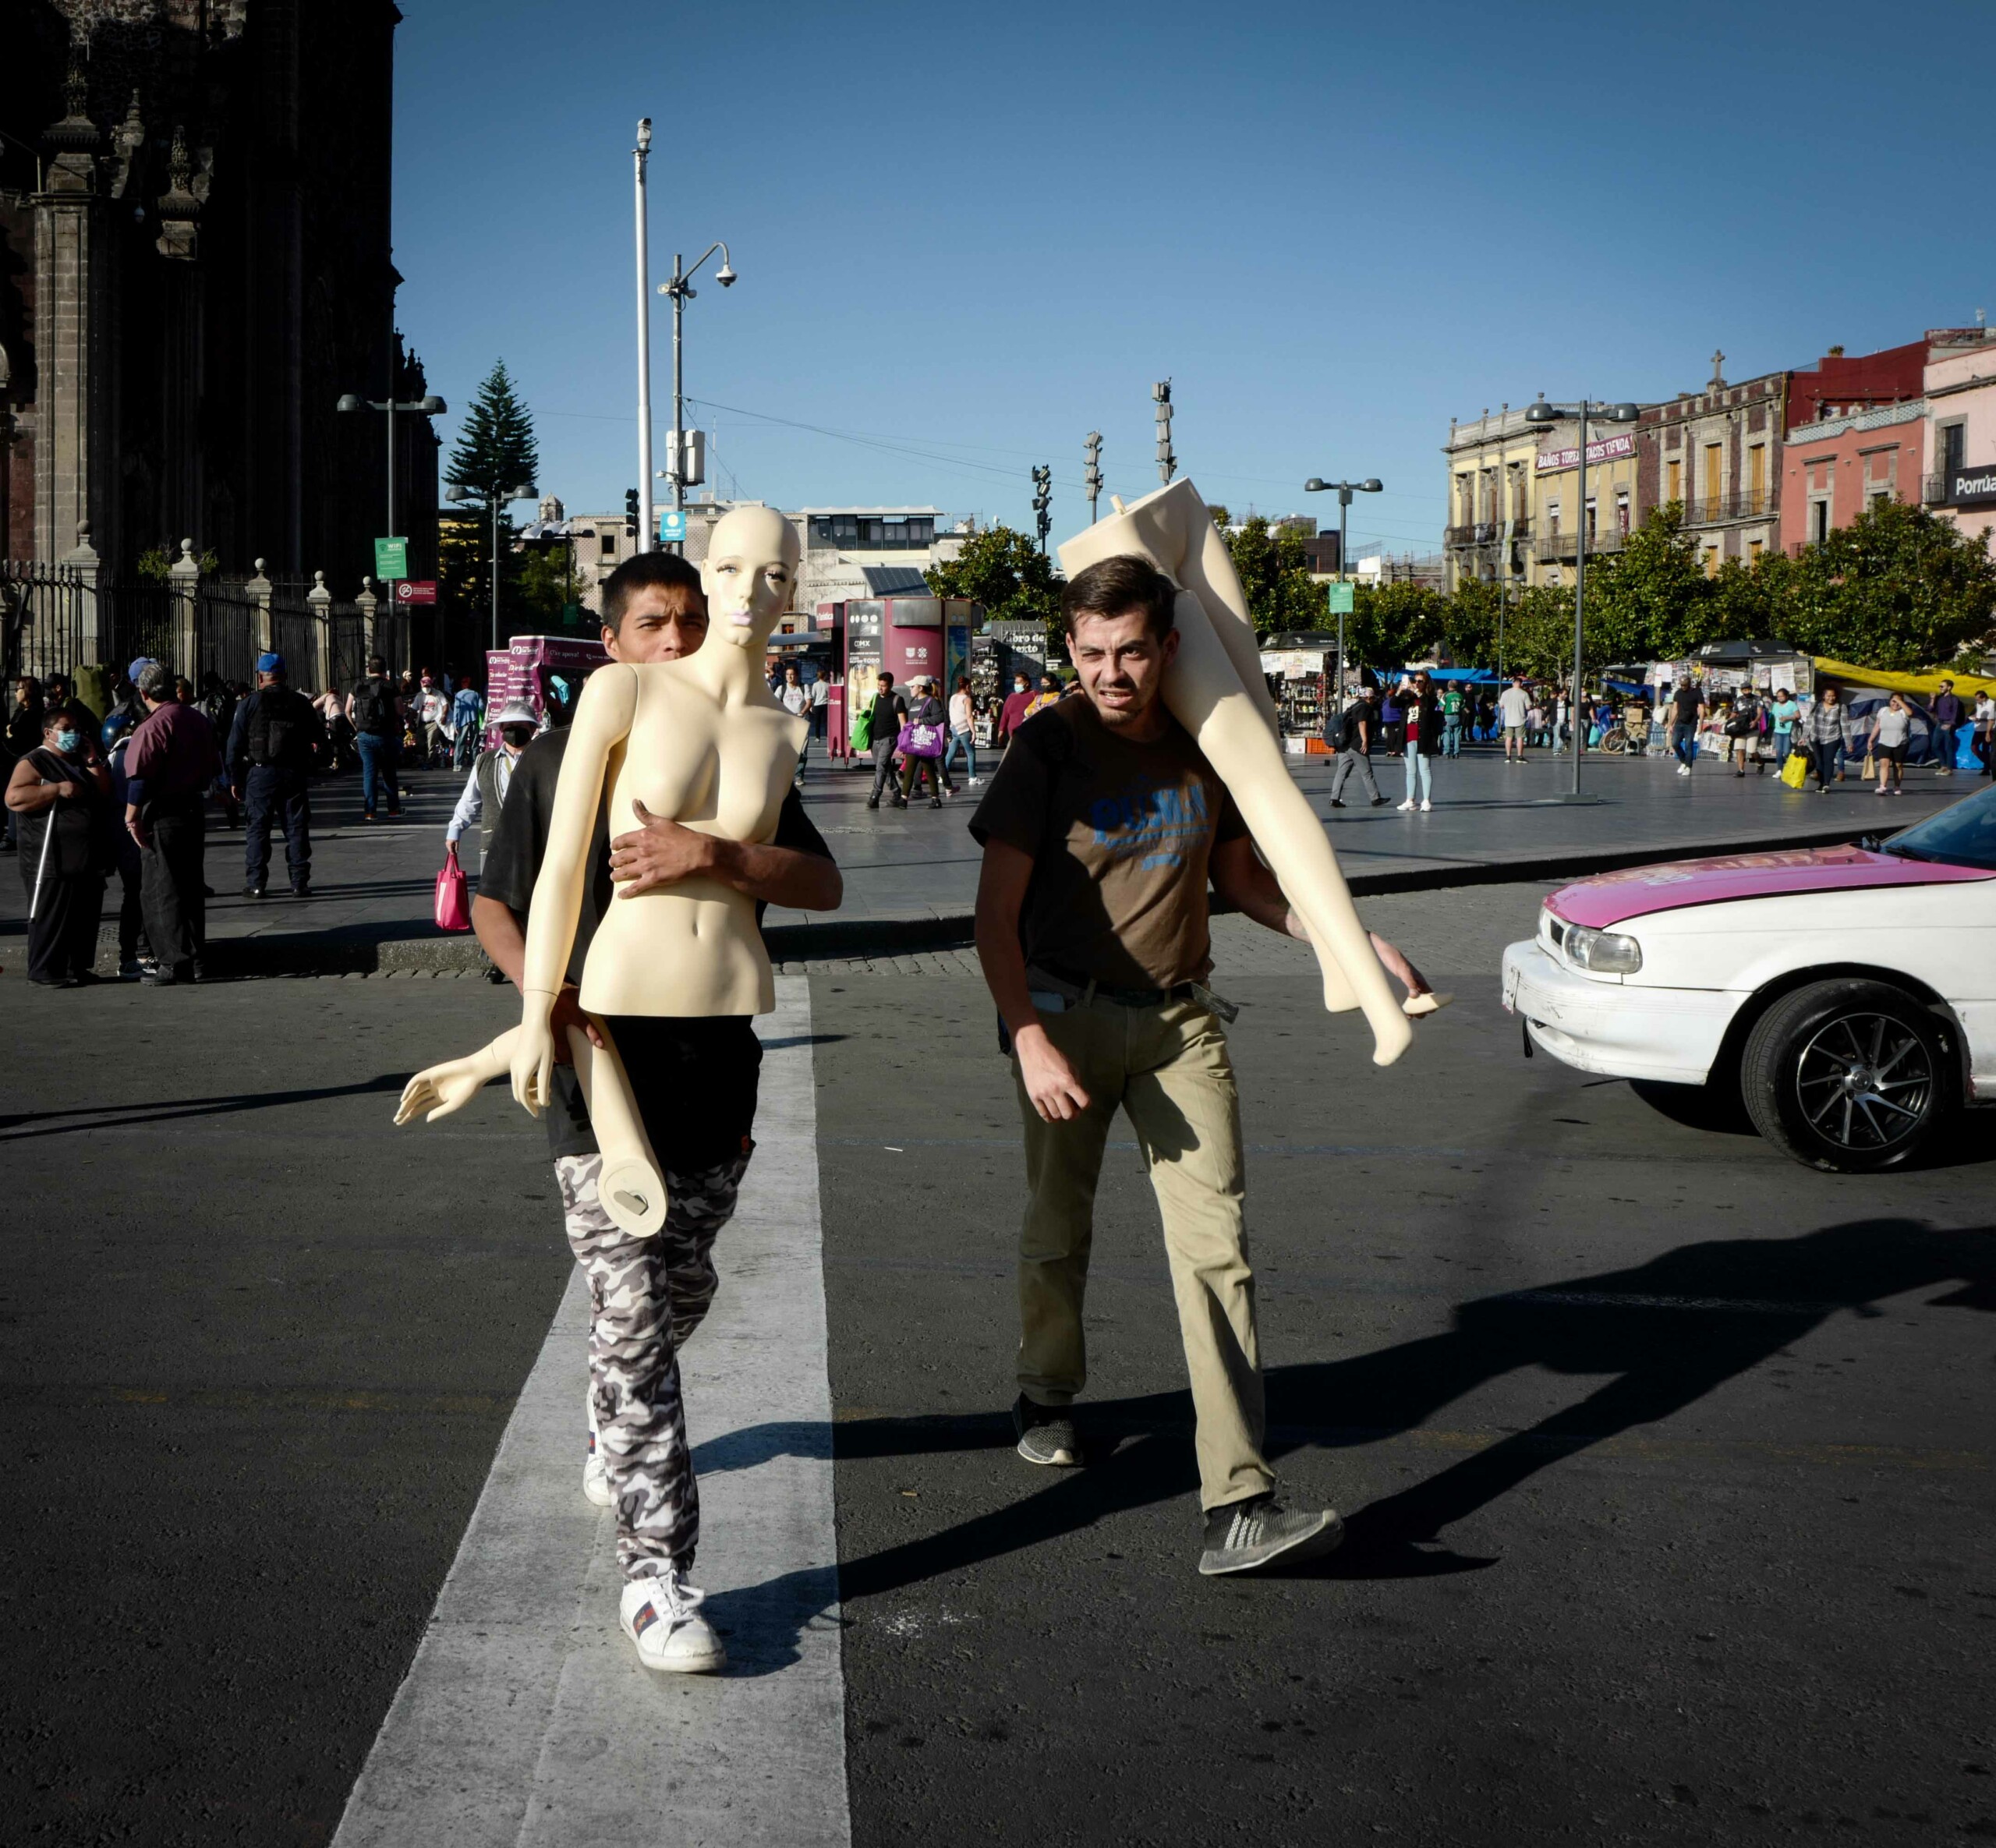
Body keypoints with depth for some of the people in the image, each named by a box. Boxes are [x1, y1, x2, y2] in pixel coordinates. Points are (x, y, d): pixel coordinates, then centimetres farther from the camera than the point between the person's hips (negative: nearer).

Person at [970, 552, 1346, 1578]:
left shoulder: (1206, 745, 2)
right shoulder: (1048, 749, -9)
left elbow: (1238, 874, 16)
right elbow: (997, 913, -10)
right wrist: (1029, 1041, -21)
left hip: (1179, 1019, 2)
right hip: (1066, 1012, -2)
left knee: (1215, 1244, -9)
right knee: (1059, 1228, 13)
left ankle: (1237, 1506, -14)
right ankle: (1048, 1396, 43)